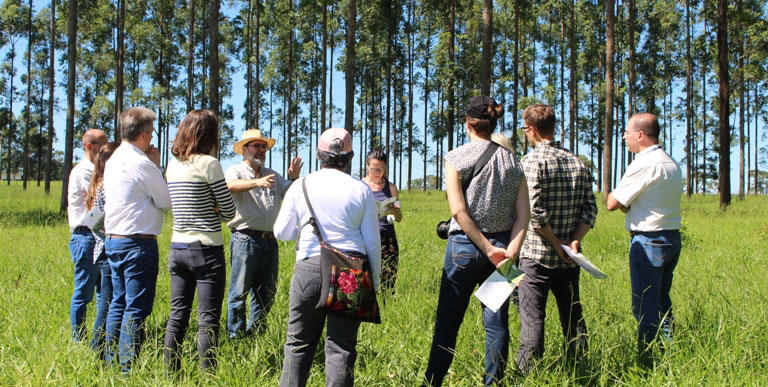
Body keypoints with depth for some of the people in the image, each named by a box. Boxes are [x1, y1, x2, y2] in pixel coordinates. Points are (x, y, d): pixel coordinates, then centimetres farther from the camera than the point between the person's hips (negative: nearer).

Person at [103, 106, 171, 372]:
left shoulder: (114, 160, 12)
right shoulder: (141, 163, -16)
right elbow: (167, 201, -8)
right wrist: (157, 167, -1)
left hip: (114, 239, 9)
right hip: (138, 243, -9)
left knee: (118, 304, 16)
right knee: (136, 308, -4)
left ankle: (110, 361, 22)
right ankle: (127, 368, -1)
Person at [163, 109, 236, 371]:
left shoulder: (172, 165, 9)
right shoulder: (208, 163, -11)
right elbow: (229, 211, -7)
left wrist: (206, 211, 8)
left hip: (177, 248, 7)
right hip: (206, 250, -6)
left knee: (177, 315, 12)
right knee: (207, 320, -1)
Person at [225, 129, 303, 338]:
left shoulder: (273, 176, 20)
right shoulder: (236, 171, 2)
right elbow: (229, 186, -20)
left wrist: (294, 178, -9)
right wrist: (257, 182, -36)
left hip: (270, 241, 6)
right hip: (245, 240, -6)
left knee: (266, 293, 10)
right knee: (239, 292, -4)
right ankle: (235, 337, 3)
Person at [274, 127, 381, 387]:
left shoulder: (300, 186, 2)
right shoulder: (361, 190, 2)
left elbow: (281, 232, 8)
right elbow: (372, 241, 3)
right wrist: (375, 281, 12)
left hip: (310, 268, 0)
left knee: (299, 341, 11)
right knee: (341, 345, 5)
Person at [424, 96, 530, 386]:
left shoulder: (456, 158, -4)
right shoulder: (512, 162, 6)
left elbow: (458, 211, -13)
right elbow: (523, 216, -3)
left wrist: (487, 248, -12)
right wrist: (510, 252, -11)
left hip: (465, 246, -3)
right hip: (502, 246, 3)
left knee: (447, 319, 5)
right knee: (497, 322, 8)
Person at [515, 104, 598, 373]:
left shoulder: (531, 161, -11)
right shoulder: (578, 163, 8)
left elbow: (535, 212, -20)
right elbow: (590, 208, 3)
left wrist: (556, 244, -12)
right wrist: (574, 240, -5)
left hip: (537, 255, -6)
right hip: (570, 259, 6)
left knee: (532, 318, 0)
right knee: (572, 315, 15)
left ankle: (528, 372, 2)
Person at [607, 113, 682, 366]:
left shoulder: (644, 164, -16)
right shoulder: (671, 163, 13)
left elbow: (612, 203, -14)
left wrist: (613, 195, 7)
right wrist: (628, 204, 4)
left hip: (648, 241, -9)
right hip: (672, 238, 9)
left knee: (645, 308, -3)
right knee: (662, 305, 17)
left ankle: (648, 364, 0)